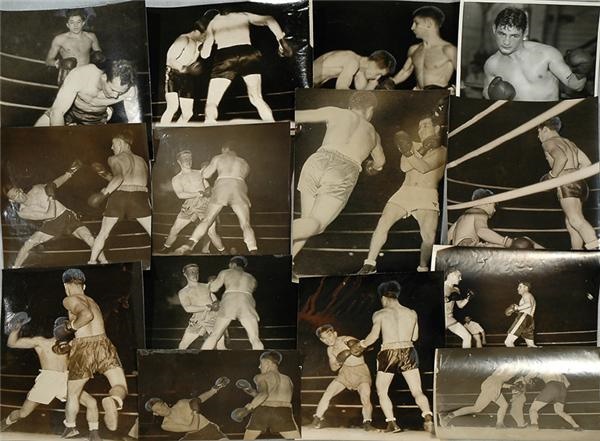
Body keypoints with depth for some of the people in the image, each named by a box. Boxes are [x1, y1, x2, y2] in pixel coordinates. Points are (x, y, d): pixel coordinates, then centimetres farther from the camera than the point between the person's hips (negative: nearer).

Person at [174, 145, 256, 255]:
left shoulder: (218, 158, 23)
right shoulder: (245, 163, 30)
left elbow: (205, 175, 16)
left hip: (221, 187, 0)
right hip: (239, 190, 1)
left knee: (207, 220, 4)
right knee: (246, 225, -2)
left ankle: (189, 245, -13)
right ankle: (253, 252, -21)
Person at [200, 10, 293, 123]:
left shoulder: (213, 22, 26)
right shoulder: (243, 15, 26)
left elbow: (204, 54, 24)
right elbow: (269, 20, 11)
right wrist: (282, 41, 7)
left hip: (224, 56, -1)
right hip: (247, 53, 1)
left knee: (211, 104, 3)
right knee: (256, 98, 7)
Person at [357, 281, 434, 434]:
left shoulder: (380, 314, -4)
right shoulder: (412, 313, 8)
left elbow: (373, 336, -12)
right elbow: (415, 337, 13)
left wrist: (361, 345, 4)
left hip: (388, 354, -3)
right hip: (408, 353, 3)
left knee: (382, 392, 14)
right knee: (417, 392, 4)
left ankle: (392, 423, 2)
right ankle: (428, 416, -20)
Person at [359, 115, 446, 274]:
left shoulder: (441, 151, 5)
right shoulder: (415, 146, 17)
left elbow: (424, 167, -14)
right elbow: (404, 166, -3)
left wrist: (409, 153, -22)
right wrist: (423, 150, -8)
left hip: (427, 197, -3)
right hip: (405, 192, 3)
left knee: (429, 236, -22)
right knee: (382, 225, -14)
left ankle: (422, 268, 2)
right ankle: (370, 264, -4)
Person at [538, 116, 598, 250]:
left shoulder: (548, 143, 1)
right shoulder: (569, 143, 26)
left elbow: (561, 158, -20)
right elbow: (586, 163, 19)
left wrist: (552, 176, -9)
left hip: (567, 185, -9)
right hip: (579, 183, 9)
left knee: (576, 220, -21)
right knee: (570, 222, 12)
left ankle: (595, 247, -40)